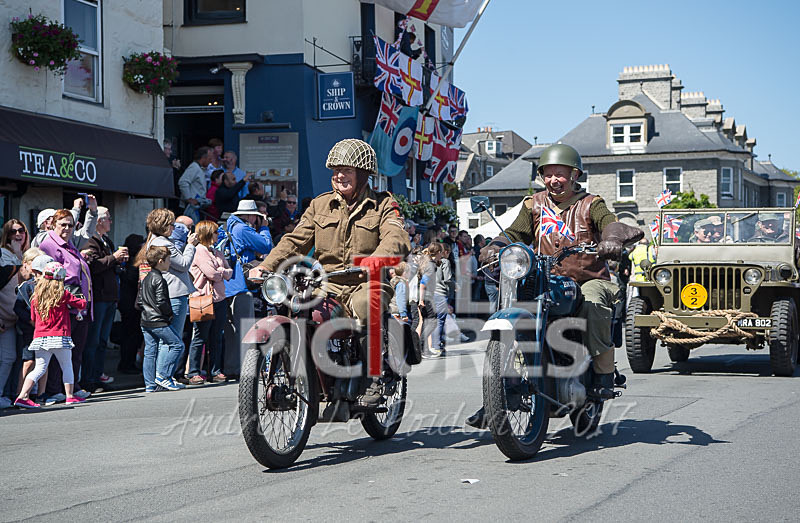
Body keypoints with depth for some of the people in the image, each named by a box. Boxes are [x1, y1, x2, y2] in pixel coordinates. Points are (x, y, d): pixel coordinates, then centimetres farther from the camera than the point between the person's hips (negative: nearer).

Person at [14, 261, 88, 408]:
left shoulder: (36, 296, 6)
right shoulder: (63, 294, -5)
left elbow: (33, 319, 14)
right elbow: (82, 304, 1)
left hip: (40, 337, 4)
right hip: (60, 336, -4)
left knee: (39, 368, 4)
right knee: (67, 366, 11)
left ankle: (23, 396, -8)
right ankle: (70, 396, 16)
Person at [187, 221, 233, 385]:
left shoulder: (217, 252, 18)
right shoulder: (200, 251, -8)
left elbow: (229, 272, 13)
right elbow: (211, 274, -15)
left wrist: (219, 271, -5)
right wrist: (222, 272, 3)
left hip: (219, 298, 8)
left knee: (217, 338, 10)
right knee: (200, 338, -5)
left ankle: (216, 371, 15)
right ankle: (193, 373, -1)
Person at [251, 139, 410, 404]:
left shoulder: (383, 204, 5)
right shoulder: (320, 205, 18)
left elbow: (397, 239, -14)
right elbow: (295, 241, 10)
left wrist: (376, 258, -38)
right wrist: (266, 266, -9)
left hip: (368, 283, -3)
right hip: (326, 284, 3)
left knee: (365, 304, -38)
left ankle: (374, 378, -25)